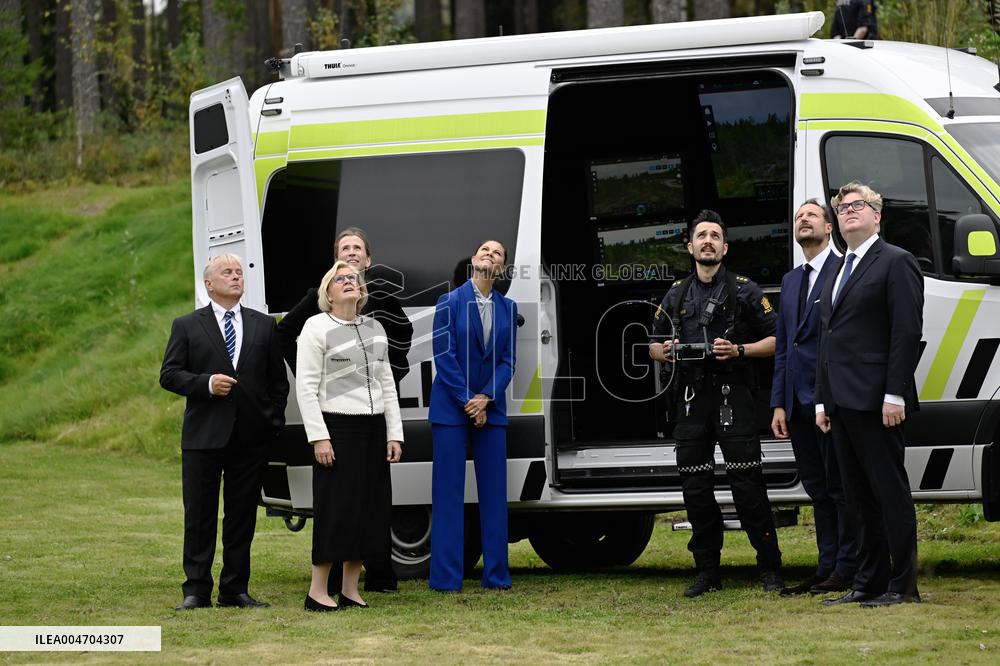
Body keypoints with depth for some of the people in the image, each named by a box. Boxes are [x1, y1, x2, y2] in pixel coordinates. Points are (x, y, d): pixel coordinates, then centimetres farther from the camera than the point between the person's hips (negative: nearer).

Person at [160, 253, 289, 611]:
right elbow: (169, 374, 0)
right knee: (199, 516, 0)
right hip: (203, 435, -2)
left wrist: (274, 421, 3)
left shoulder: (264, 326, 11)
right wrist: (206, 383, -15)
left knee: (242, 517, 5)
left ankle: (235, 589, 11)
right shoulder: (186, 326, 5)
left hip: (251, 437, 2)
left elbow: (279, 380, 13)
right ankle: (196, 590, 3)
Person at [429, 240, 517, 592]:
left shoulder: (507, 308, 7)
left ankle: (496, 574, 9)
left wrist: (486, 399, -9)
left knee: (494, 490, 4)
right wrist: (467, 401, -11)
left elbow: (507, 361, 5)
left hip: (490, 409, 3)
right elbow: (444, 356, -6)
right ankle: (446, 576, 1)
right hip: (451, 408, -3)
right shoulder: (450, 303, -2)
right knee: (448, 492, -2)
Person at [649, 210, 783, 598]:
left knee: (747, 484, -8)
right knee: (695, 488, 3)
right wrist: (664, 351, 0)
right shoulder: (677, 295, 16)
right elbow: (653, 345, 23)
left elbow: (774, 340, 2)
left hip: (733, 400, -4)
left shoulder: (744, 290, 4)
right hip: (692, 401, 4)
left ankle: (770, 569, -2)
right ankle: (707, 572, 11)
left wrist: (738, 350, -14)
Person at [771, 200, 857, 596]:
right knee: (818, 489, 11)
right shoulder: (790, 281, 21)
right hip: (798, 401, 8)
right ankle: (827, 568, 15)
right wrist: (779, 403, 12)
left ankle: (846, 571, 0)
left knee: (841, 488, -3)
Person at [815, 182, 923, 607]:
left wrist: (894, 395, -19)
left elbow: (907, 332, -12)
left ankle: (903, 585, -4)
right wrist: (822, 400, 17)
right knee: (859, 497, 11)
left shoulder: (896, 263, -5)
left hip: (875, 403, -9)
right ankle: (868, 583, 16)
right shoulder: (838, 273, 22)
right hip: (842, 404, 9)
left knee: (890, 493, -6)